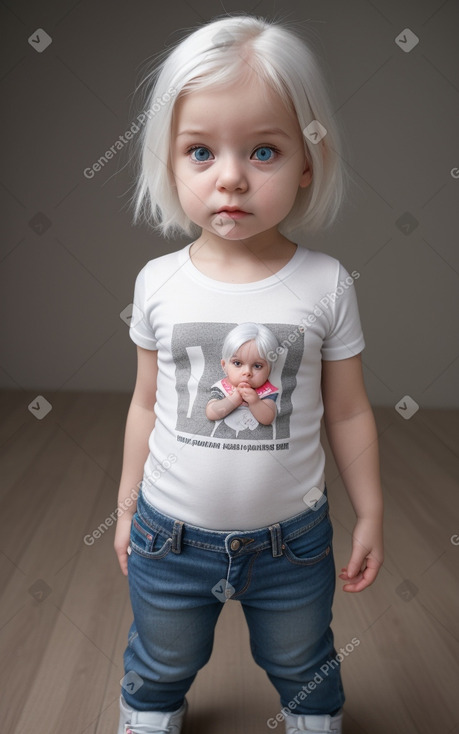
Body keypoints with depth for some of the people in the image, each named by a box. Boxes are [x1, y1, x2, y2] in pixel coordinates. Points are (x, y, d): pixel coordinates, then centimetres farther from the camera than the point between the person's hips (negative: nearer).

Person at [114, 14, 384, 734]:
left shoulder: (326, 284, -15)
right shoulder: (159, 283, -11)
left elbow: (348, 412, -5)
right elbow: (147, 404, 0)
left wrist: (370, 513, 2)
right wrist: (127, 506, 8)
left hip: (292, 539, 0)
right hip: (172, 535, 1)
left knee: (303, 669, 28)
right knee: (159, 668, 28)